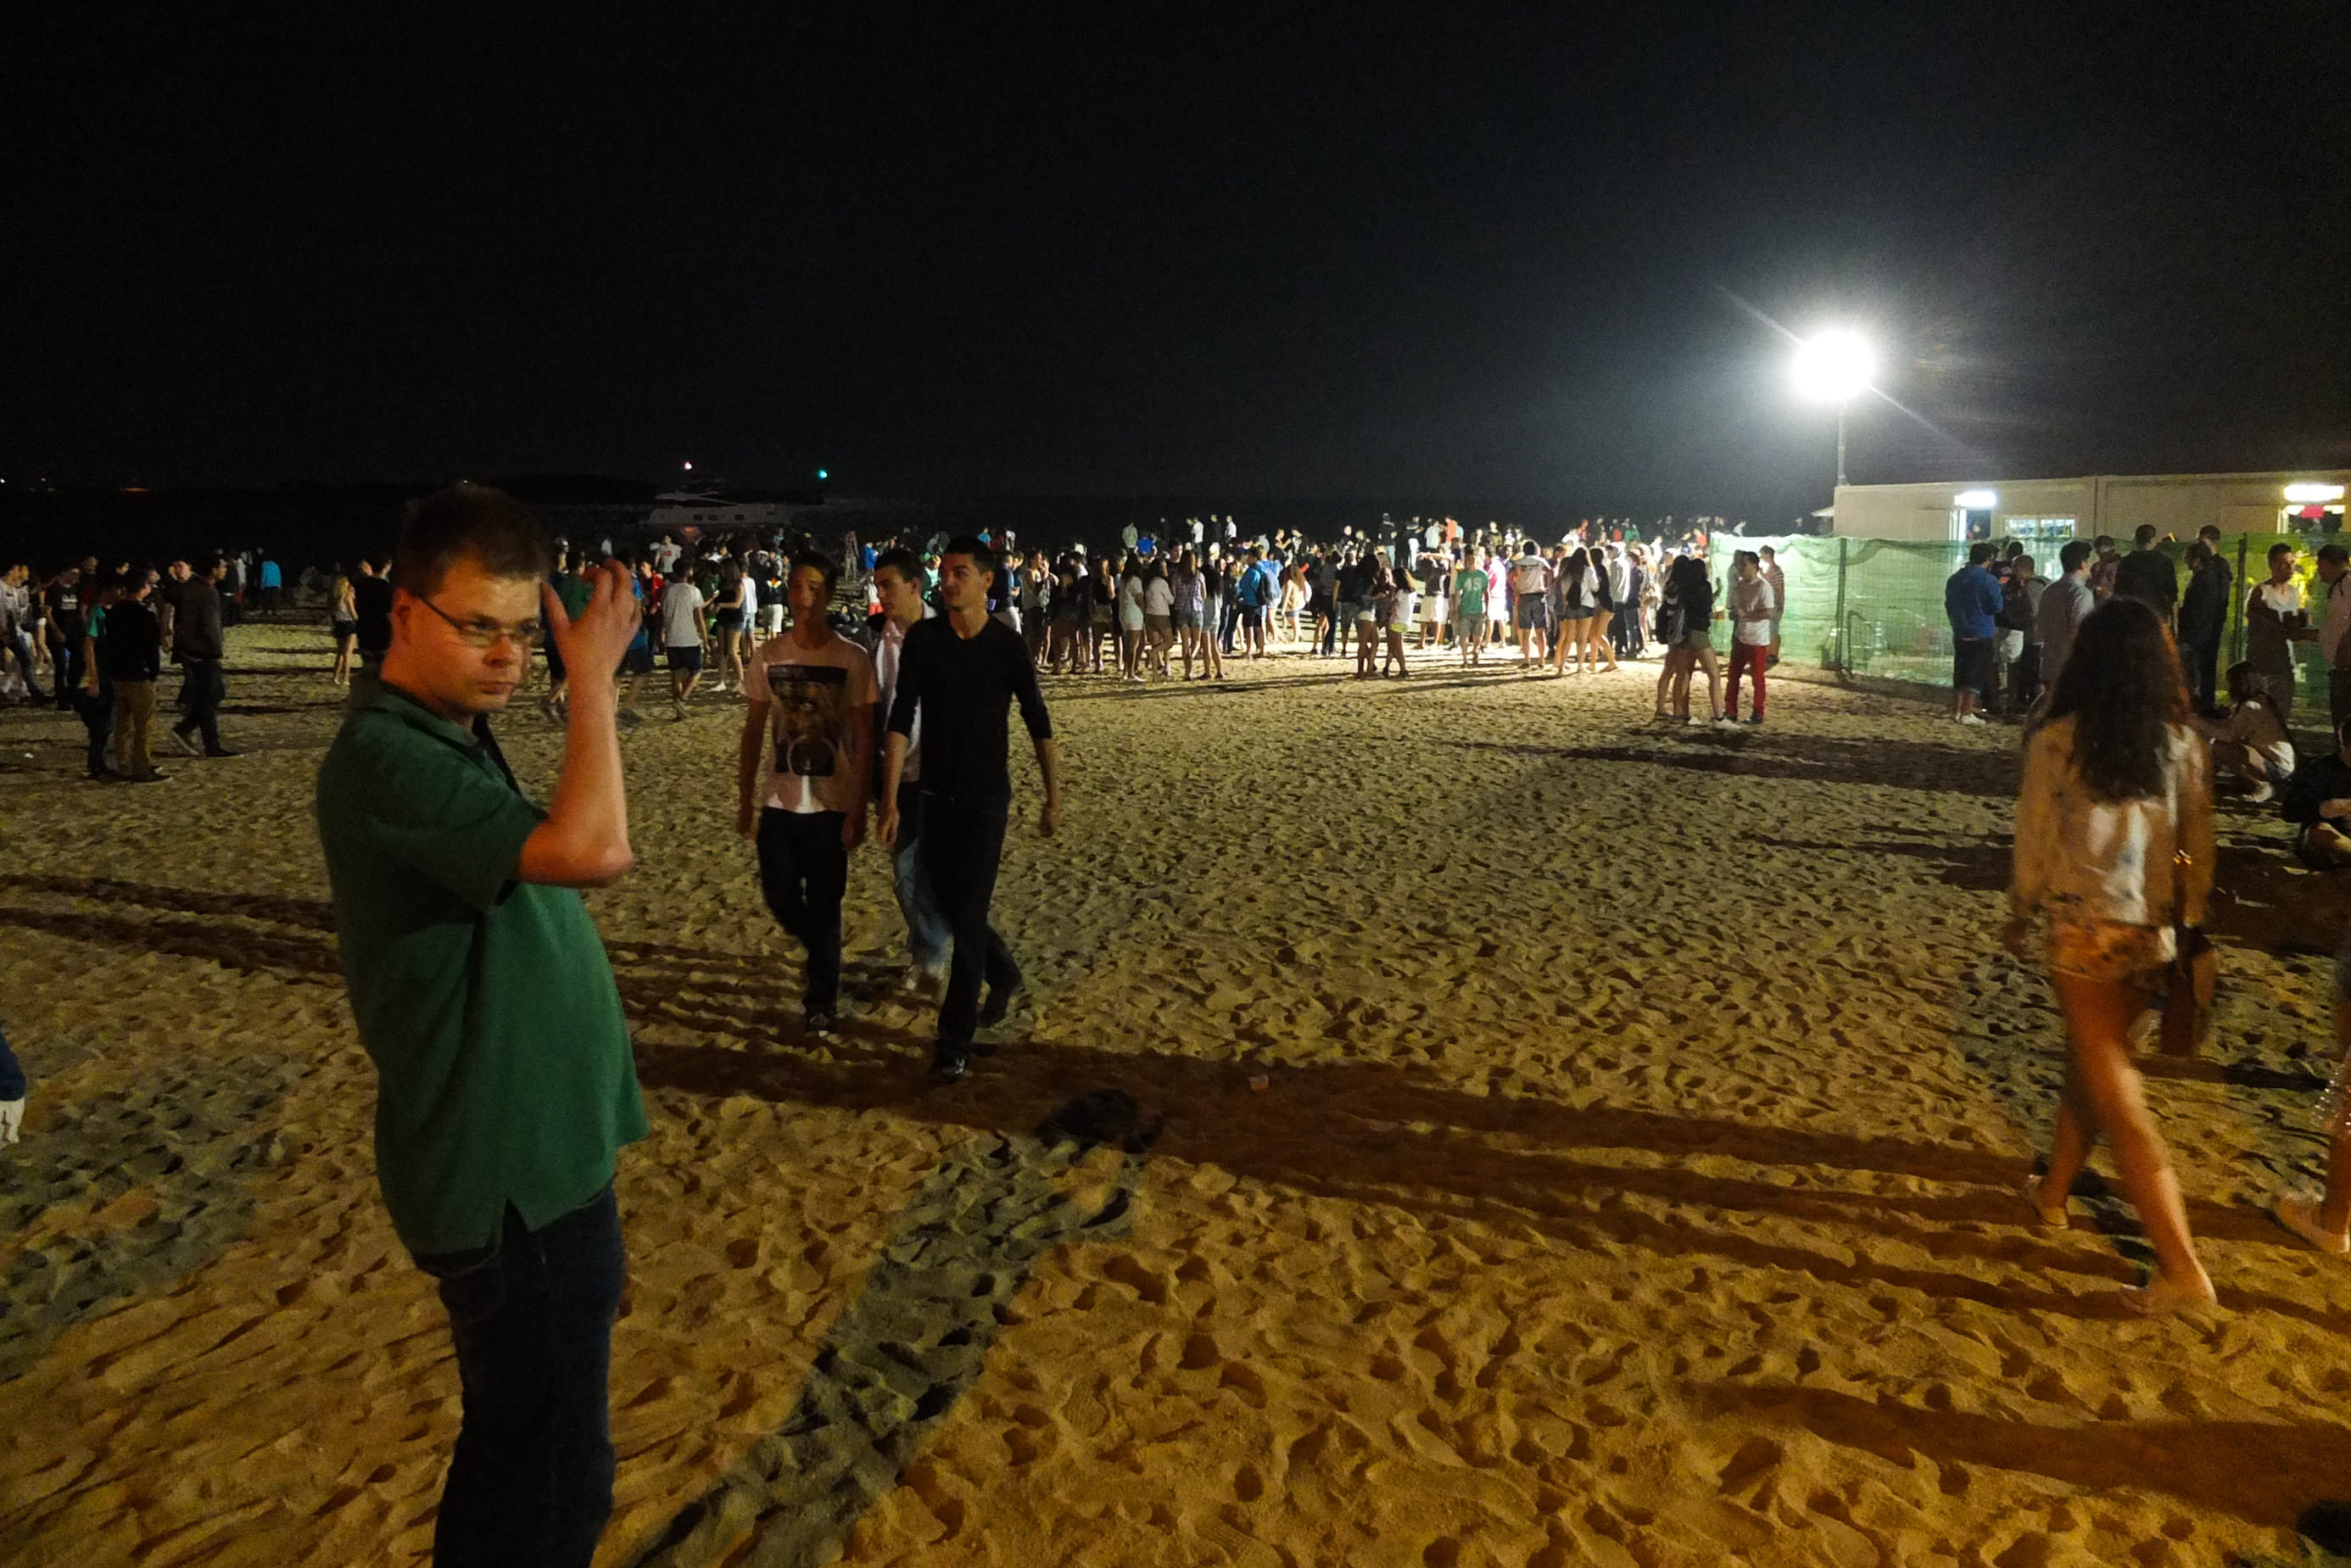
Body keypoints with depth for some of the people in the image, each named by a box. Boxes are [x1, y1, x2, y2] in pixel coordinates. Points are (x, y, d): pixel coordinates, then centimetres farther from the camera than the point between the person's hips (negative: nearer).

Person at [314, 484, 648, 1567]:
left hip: (534, 1159, 10)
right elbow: (595, 849, -35)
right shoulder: (384, 762, -22)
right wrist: (594, 678, -26)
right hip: (507, 1181, -10)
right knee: (553, 1480, 3)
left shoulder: (457, 741, 10)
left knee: (513, 1450, 25)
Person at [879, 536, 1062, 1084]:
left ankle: (956, 1043, 3)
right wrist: (890, 800, -12)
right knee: (947, 905, 14)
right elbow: (901, 719, -7)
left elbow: (1038, 725, 1)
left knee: (967, 915, -5)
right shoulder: (923, 638, -3)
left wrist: (1054, 798, 3)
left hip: (986, 798, -3)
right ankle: (1003, 975, 43)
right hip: (936, 794, 3)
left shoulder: (1007, 647, -7)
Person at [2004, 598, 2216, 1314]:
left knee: (2115, 1093, 0)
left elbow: (2035, 842, -5)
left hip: (2084, 931, -4)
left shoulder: (2057, 741, -11)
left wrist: (2018, 916, 9)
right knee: (2089, 1064, 22)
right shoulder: (2183, 745, -2)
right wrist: (2190, 923, 16)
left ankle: (2181, 1265, -1)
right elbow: (2198, 849, 4)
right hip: (2153, 933, 5)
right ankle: (2053, 1191, 38)